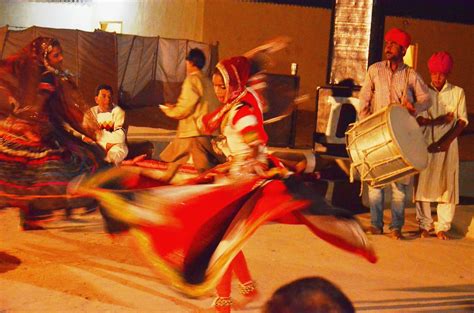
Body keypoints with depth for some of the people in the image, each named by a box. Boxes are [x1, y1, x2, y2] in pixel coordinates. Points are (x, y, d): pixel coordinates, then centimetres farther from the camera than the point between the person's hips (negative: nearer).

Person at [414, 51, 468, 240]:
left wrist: (447, 140, -14)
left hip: (448, 146, 0)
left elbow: (462, 121, 0)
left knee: (447, 186, 1)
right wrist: (439, 121, -20)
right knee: (423, 184, 1)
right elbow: (418, 120, -3)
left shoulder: (458, 92, 4)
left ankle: (442, 227, 11)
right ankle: (424, 226, 12)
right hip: (425, 145, 0)